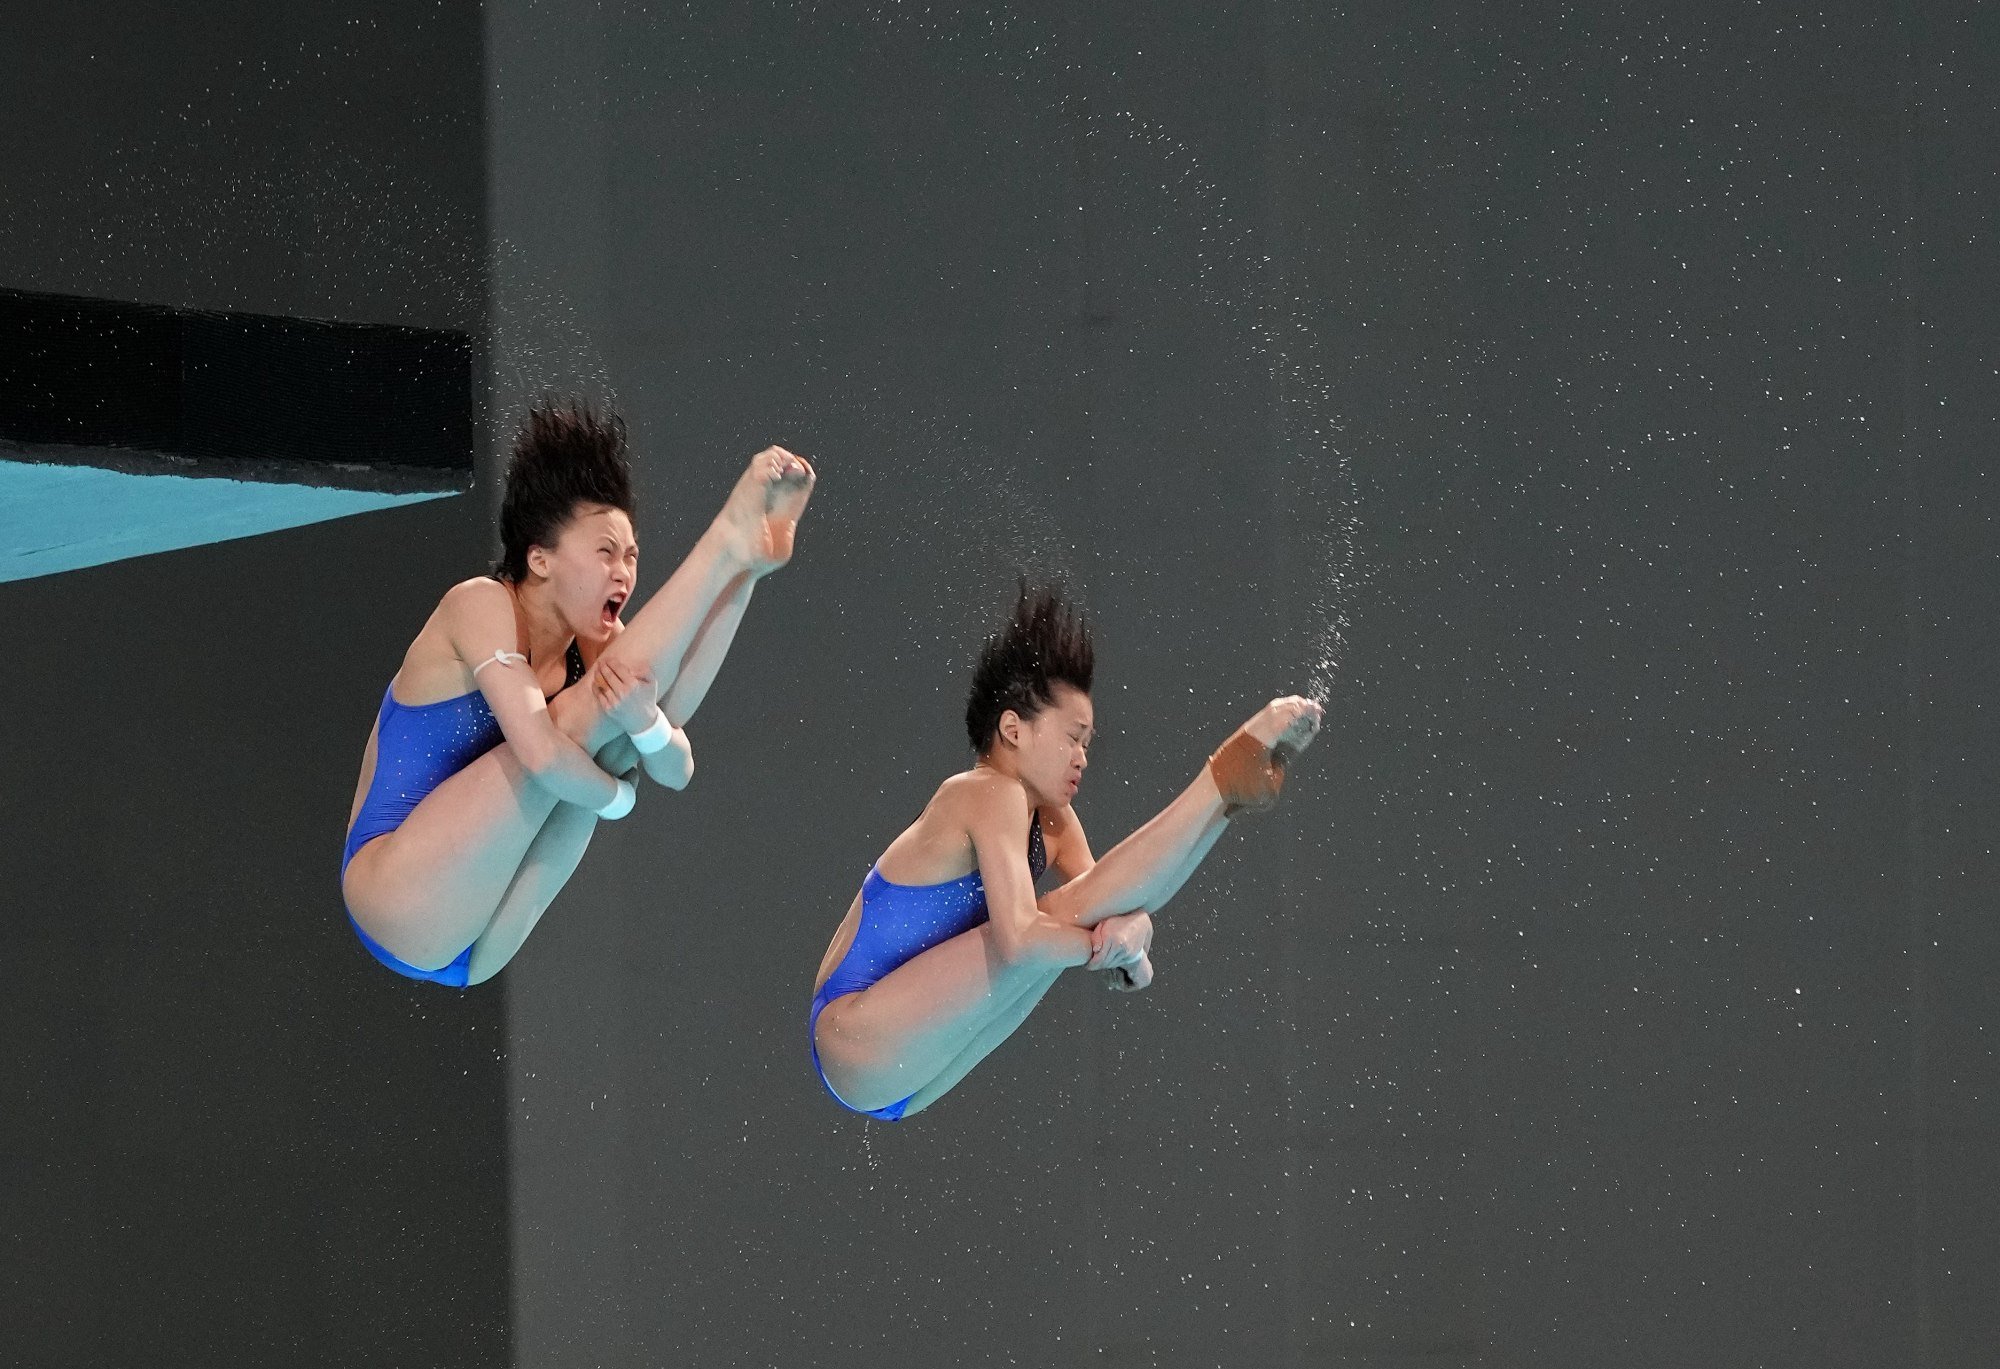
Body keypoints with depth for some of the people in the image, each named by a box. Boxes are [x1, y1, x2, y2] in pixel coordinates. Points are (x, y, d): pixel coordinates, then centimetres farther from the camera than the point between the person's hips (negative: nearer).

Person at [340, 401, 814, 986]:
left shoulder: (593, 647, 10)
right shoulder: (481, 605, -9)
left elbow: (676, 771, -3)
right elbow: (540, 752, -23)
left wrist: (643, 723, -22)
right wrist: (615, 795, -7)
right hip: (394, 895, -7)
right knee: (582, 719, -17)